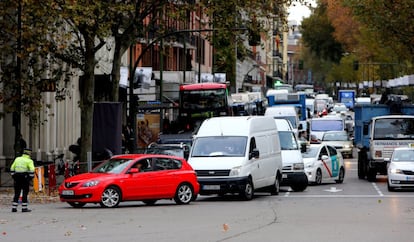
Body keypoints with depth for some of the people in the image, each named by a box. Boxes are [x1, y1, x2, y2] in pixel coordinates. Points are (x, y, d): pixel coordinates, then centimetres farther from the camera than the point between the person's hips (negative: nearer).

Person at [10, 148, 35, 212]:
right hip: (25, 178, -5)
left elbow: (12, 168, 12)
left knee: (16, 193, 10)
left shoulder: (17, 159, 11)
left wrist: (13, 176, 16)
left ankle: (14, 208, 8)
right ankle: (24, 208, 1)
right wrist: (31, 178, -7)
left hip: (17, 178, 5)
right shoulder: (29, 161, -5)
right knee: (25, 193, 2)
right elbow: (32, 170, -16)